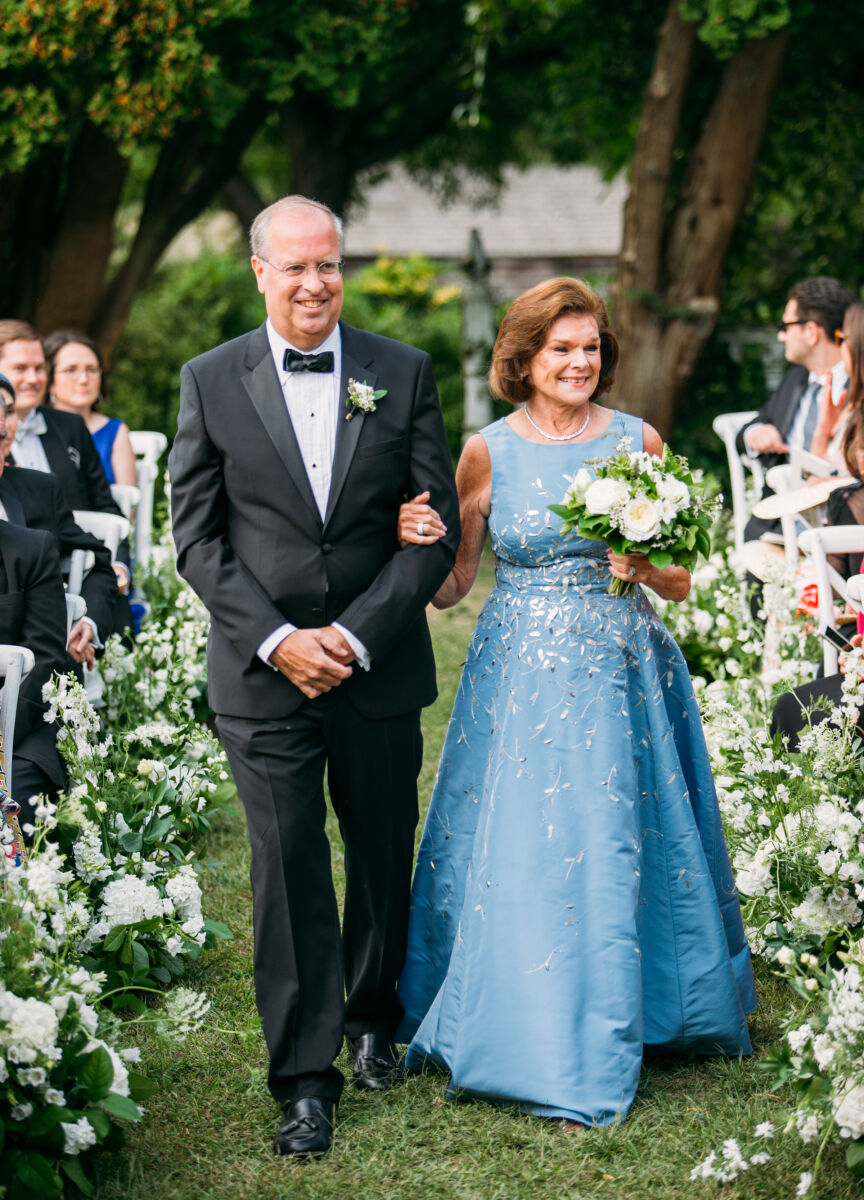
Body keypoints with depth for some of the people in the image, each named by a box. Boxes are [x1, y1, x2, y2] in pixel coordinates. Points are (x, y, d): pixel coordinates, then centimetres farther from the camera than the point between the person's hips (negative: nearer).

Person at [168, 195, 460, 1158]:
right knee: (287, 867, -3)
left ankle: (373, 1017, 36)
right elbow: (196, 536, 0)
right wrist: (275, 638, -11)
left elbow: (437, 527, -1)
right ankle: (305, 1077, 3)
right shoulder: (210, 382, 0)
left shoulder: (403, 374, 1)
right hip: (263, 671, -1)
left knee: (383, 854, 13)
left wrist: (355, 635, -11)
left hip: (378, 668, 1)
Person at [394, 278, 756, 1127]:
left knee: (611, 854, 3)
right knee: (517, 857, -2)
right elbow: (451, 585, 4)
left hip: (620, 675, 1)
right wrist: (415, 544, -15)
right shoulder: (488, 452, 1)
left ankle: (603, 1043, 19)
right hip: (521, 676, 0)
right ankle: (532, 1046, 12)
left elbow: (683, 584, 6)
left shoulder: (638, 442, 2)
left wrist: (646, 568, -15)